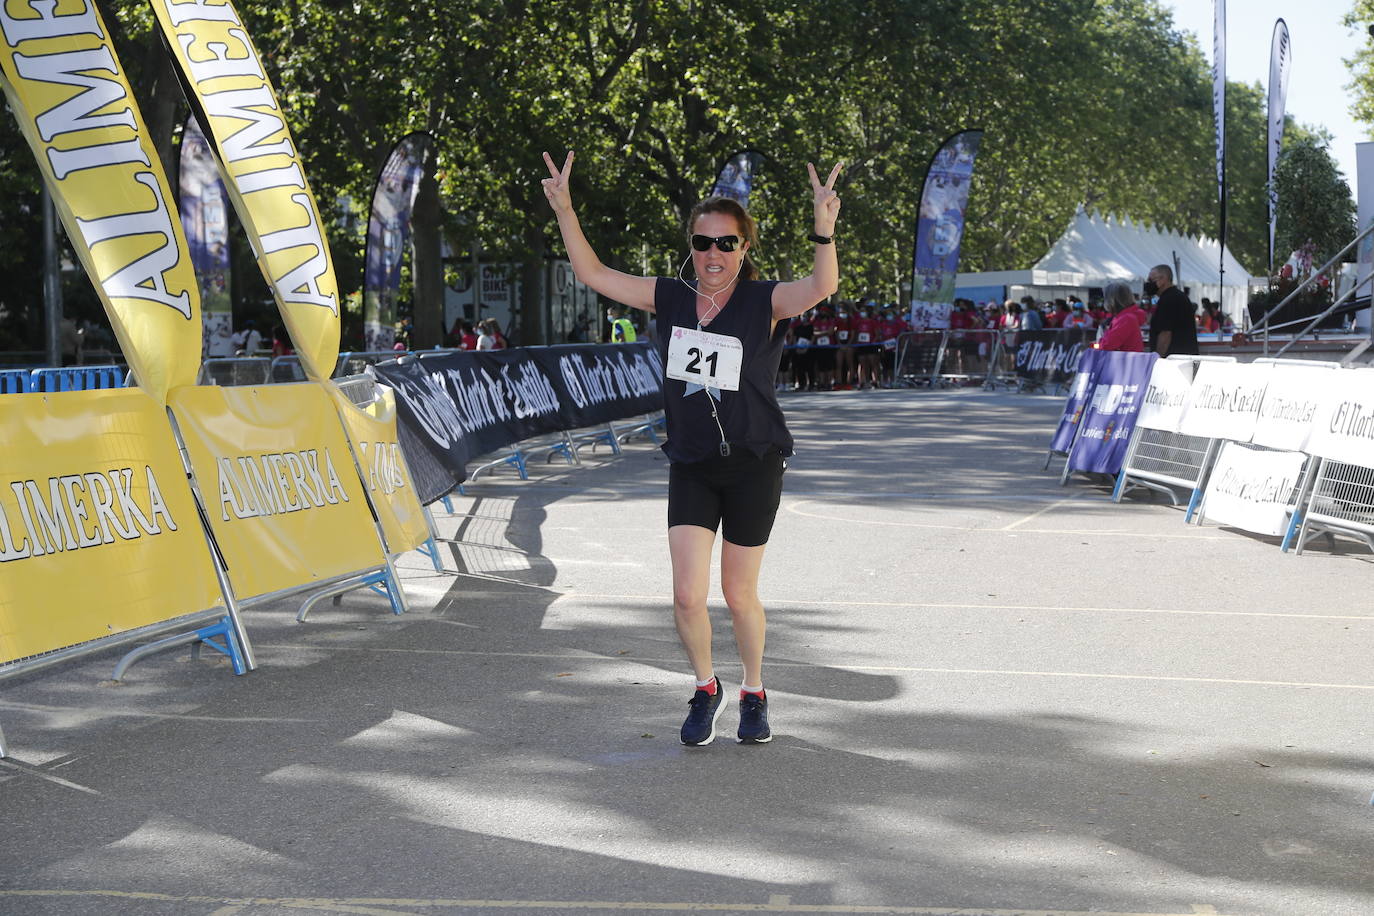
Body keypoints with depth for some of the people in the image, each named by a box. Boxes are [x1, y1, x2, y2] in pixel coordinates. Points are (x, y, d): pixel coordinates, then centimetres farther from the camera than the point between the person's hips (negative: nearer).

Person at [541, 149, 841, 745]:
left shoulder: (764, 302, -10)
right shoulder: (670, 298, 2)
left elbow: (823, 287, -29)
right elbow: (594, 275, 5)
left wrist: (823, 231, -46)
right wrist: (564, 212, -5)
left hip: (753, 466, -3)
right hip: (690, 466, 3)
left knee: (739, 595, 8)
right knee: (688, 596, -6)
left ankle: (754, 695, 33)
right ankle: (705, 690, 21)